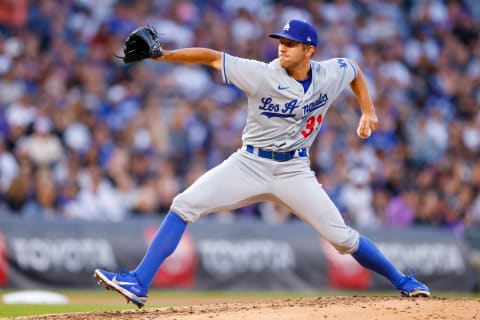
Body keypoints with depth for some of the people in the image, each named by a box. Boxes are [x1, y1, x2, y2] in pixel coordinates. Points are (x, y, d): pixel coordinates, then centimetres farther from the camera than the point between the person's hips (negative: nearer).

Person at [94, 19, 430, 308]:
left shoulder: (331, 74, -5)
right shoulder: (263, 74, -14)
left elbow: (354, 68, 18)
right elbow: (212, 57, -17)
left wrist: (368, 110, 13)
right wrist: (163, 55, -28)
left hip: (294, 171, 1)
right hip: (249, 164, -1)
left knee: (341, 236, -5)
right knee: (184, 205, -16)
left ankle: (401, 280, 17)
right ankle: (139, 284, -16)